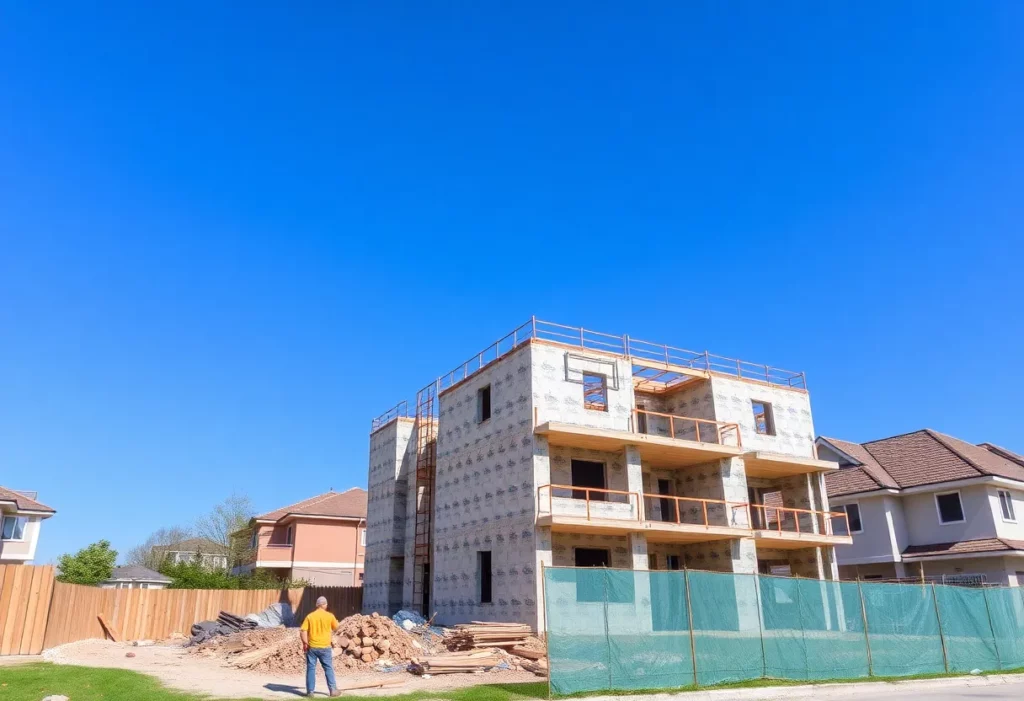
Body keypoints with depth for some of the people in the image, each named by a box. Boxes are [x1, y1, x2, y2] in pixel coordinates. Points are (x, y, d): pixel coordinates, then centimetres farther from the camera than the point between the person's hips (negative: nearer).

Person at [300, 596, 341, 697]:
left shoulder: (310, 616, -4)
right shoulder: (329, 616, -6)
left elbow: (302, 631, -9)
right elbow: (336, 628, 9)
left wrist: (305, 643, -1)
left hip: (312, 647, 1)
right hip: (325, 647, -1)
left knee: (311, 669, 9)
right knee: (329, 669, 9)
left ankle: (310, 691, 11)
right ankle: (333, 690, 11)